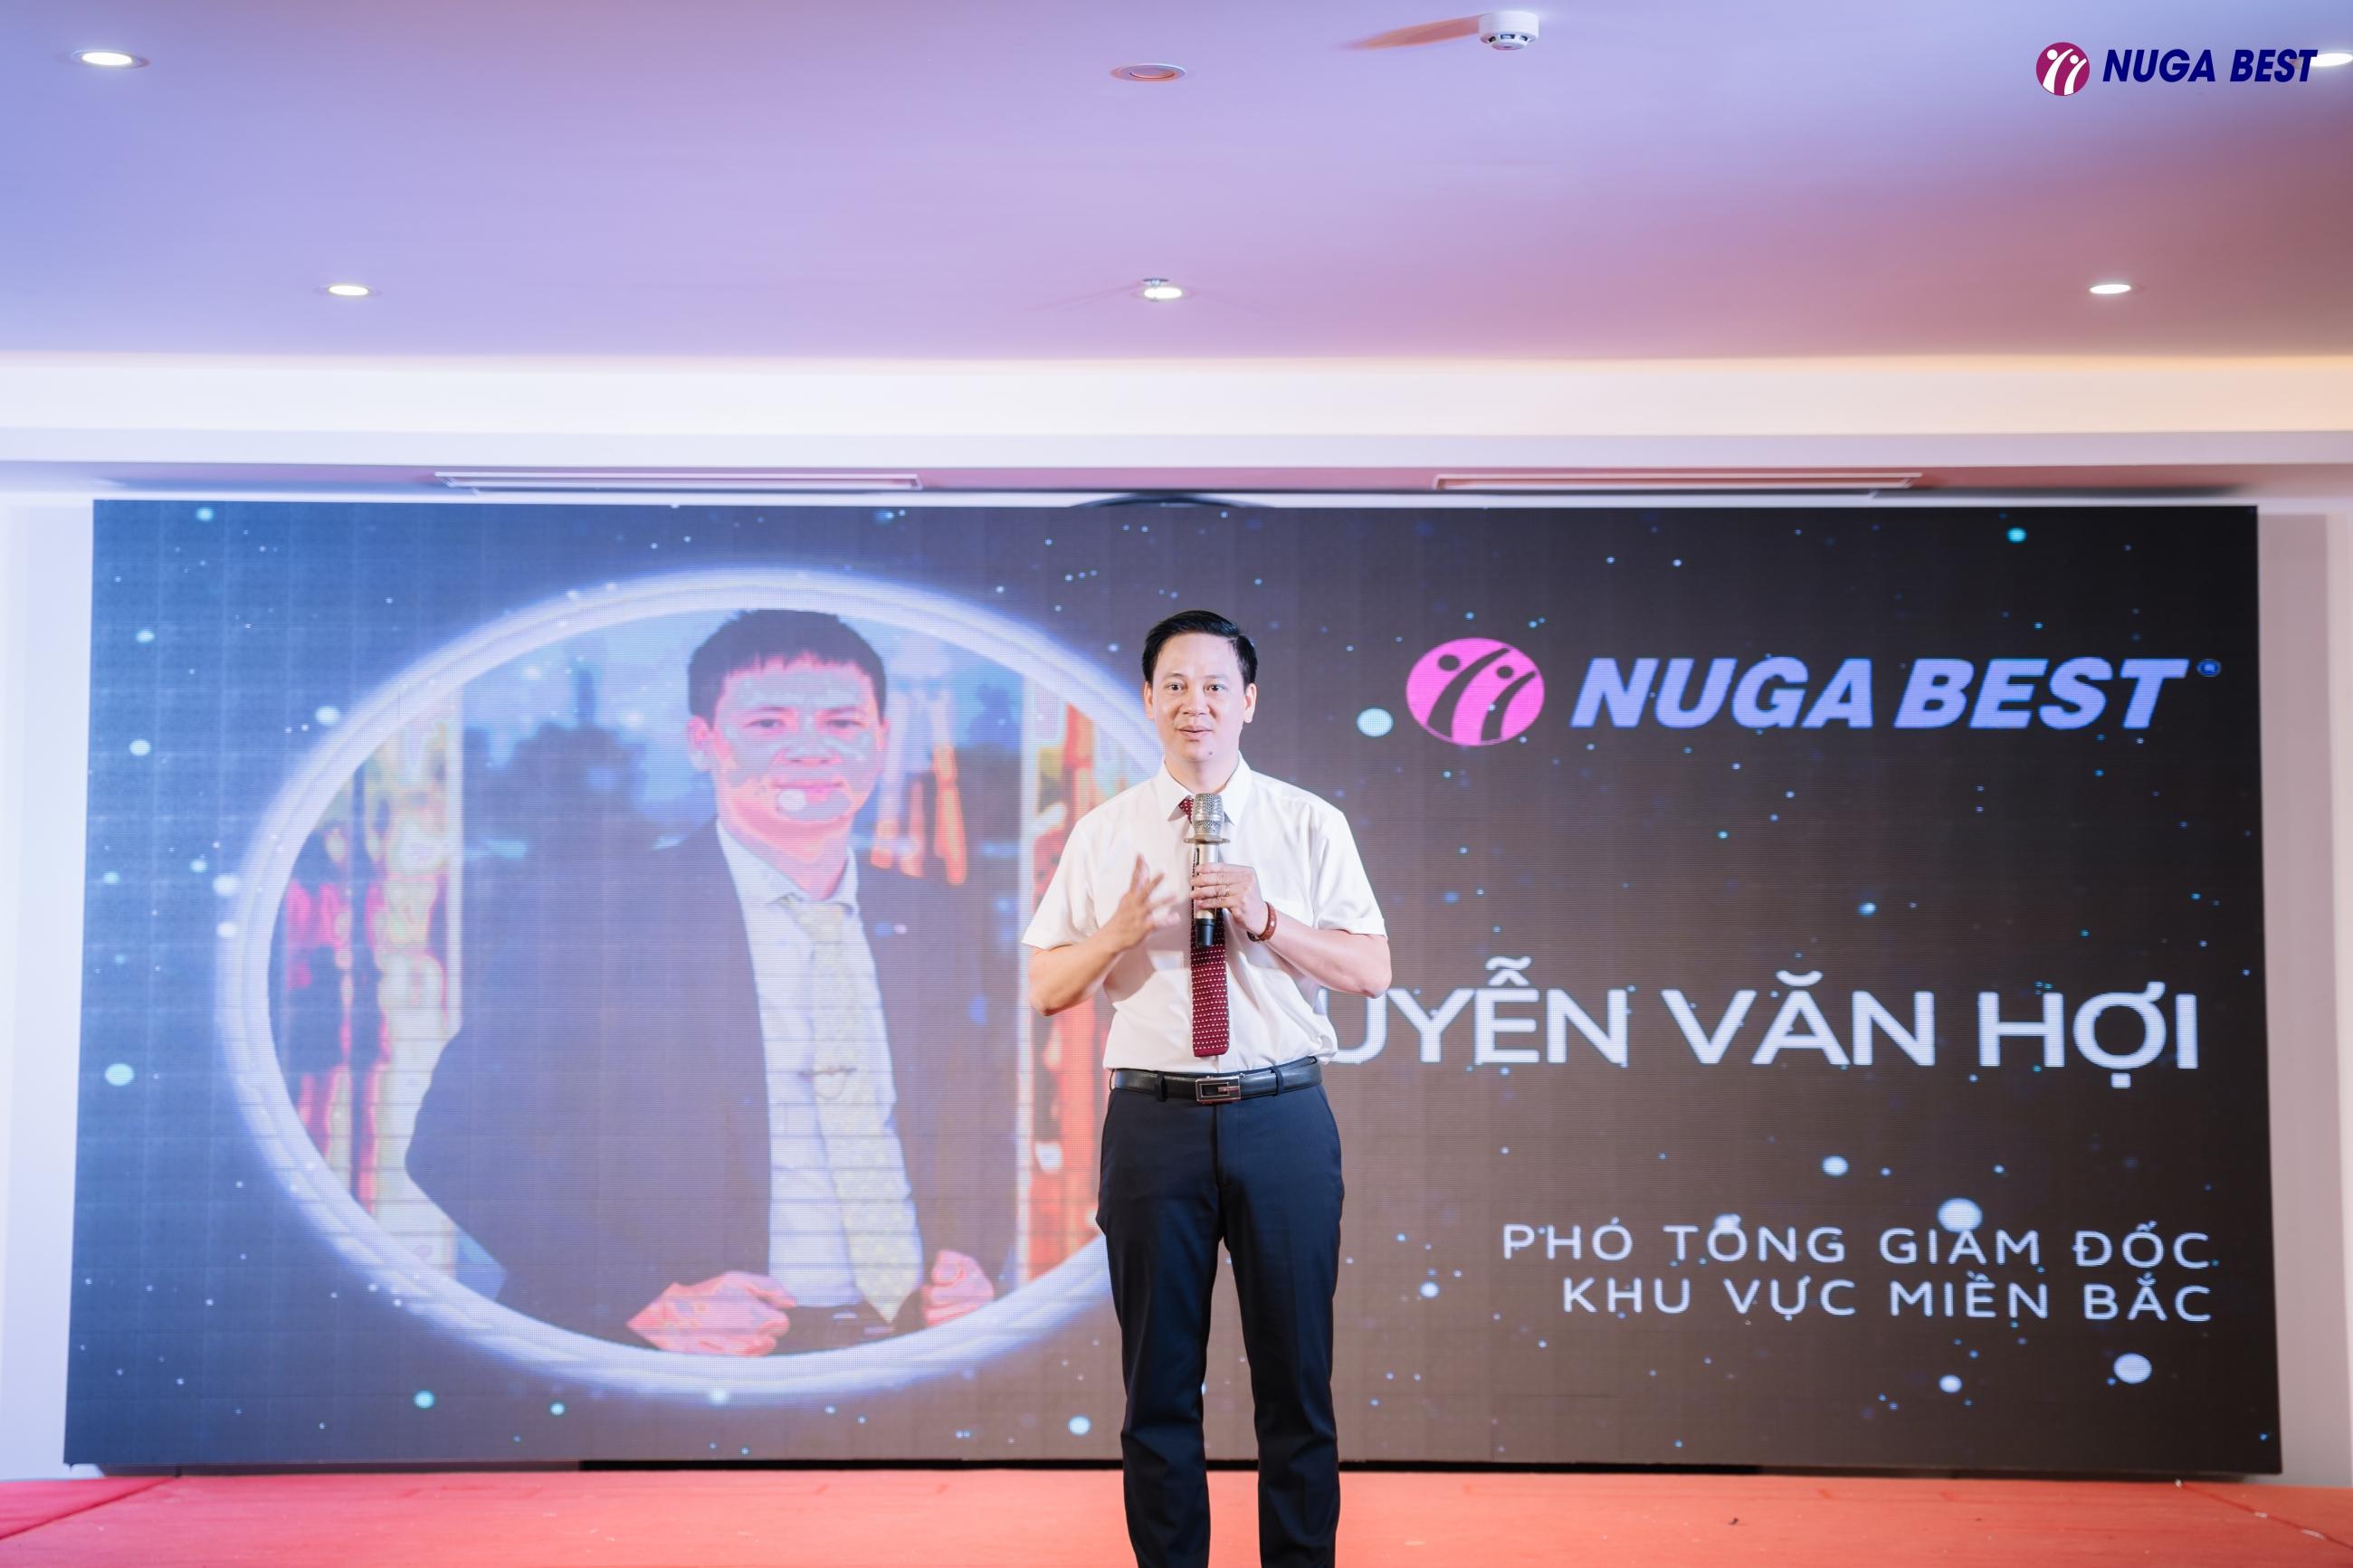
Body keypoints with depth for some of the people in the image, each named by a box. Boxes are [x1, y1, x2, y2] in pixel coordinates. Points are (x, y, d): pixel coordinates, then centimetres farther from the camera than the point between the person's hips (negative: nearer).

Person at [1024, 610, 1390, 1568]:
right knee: (1160, 1377, 8)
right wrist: (1122, 930, -14)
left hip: (1282, 1119, 0)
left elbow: (1372, 971, -1)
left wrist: (1265, 919, -15)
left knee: (1297, 1372, 6)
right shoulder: (1104, 834, 7)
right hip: (1155, 1121, 1)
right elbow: (1046, 989, 5)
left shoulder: (1310, 825, 4)